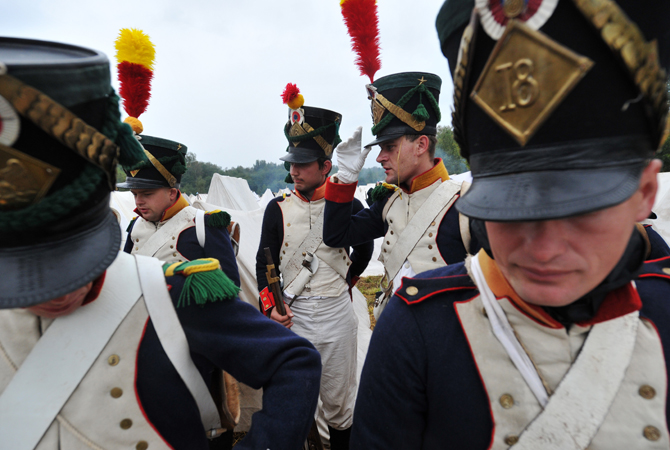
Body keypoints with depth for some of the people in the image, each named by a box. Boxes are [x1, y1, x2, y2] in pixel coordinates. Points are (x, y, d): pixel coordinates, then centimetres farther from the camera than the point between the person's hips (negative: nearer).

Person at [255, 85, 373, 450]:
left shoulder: (347, 204, -3)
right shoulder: (278, 208, 0)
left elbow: (364, 249, 13)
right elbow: (265, 261, 1)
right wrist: (270, 306, -11)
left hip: (336, 314, -1)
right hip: (291, 315, 1)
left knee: (339, 400, 15)